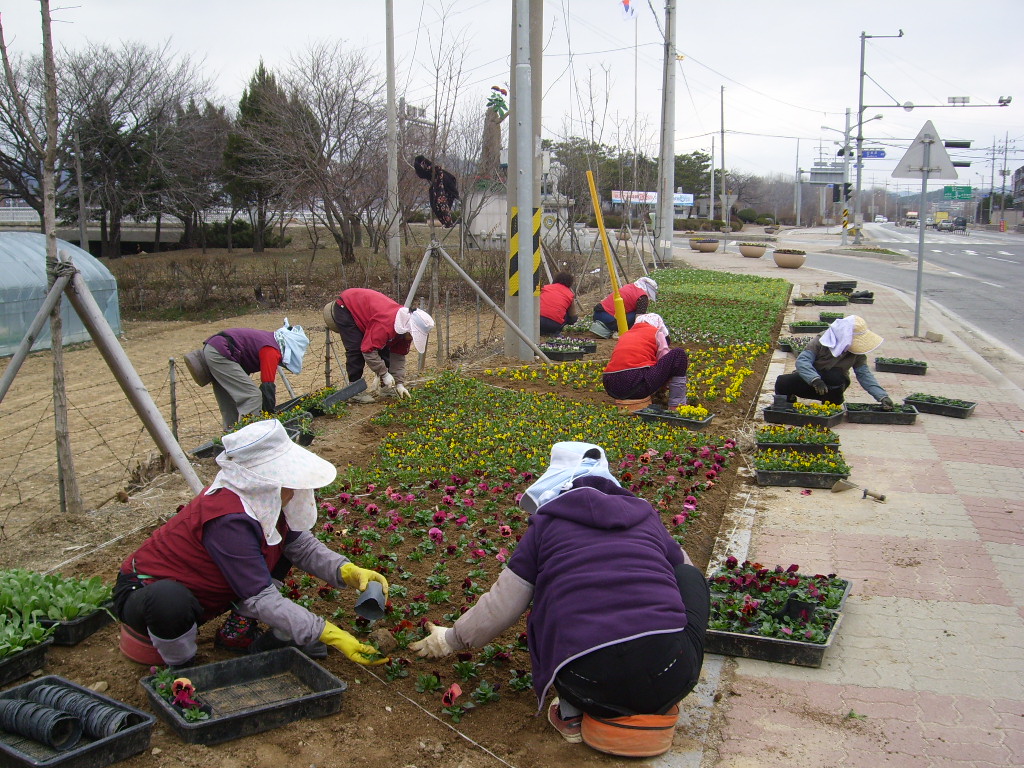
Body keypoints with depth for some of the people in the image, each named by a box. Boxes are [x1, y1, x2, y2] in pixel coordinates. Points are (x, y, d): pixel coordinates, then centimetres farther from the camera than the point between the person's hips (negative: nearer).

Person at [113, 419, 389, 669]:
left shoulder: (266, 500, -10)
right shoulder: (229, 521, -35)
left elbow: (302, 545, 2)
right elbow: (261, 598, -32)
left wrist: (348, 572, -17)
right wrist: (331, 635, -32)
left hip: (201, 592, 8)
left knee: (284, 540, 2)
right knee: (170, 599, -43)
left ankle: (239, 629, 4)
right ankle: (181, 668, -11)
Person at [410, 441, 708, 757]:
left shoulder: (547, 525, 13)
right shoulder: (646, 516, 19)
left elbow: (499, 608, 15)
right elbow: (681, 568, 38)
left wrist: (450, 640, 34)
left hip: (591, 685, 0)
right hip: (673, 675, 0)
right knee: (689, 574, 27)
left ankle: (573, 711, 14)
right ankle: (659, 707, 18)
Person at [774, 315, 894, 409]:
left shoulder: (857, 351, -10)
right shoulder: (821, 340, -20)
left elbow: (864, 374, -12)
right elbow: (802, 360, -30)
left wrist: (882, 396, -23)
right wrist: (815, 380, -46)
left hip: (833, 386, 2)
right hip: (810, 379, -1)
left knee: (835, 376, -36)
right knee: (782, 382, -29)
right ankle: (789, 399, 7)